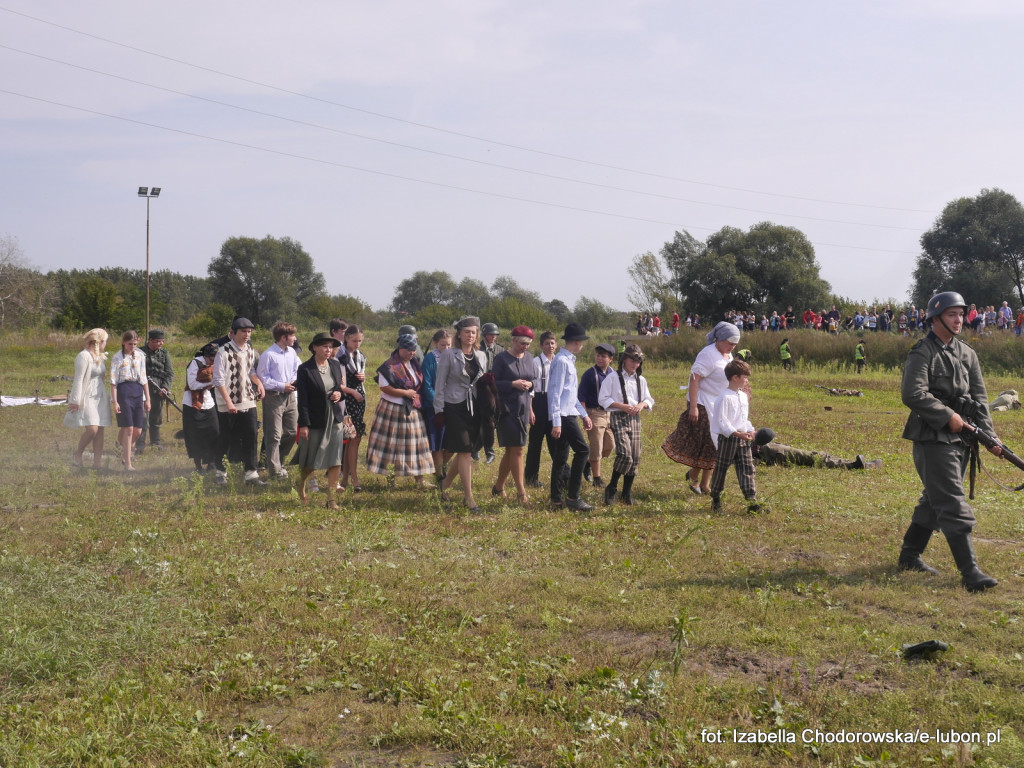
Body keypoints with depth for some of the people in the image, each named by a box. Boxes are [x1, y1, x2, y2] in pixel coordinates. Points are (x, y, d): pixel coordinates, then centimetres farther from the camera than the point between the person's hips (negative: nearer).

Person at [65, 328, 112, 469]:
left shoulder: (100, 357, 15)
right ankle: (78, 454, 6)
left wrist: (107, 396, 20)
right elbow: (78, 379, -14)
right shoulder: (83, 357, -11)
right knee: (92, 429, -17)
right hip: (87, 397, -8)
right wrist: (76, 401, -17)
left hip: (100, 397, 8)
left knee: (100, 430, 3)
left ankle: (97, 462, 5)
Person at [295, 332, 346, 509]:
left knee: (335, 461, -1)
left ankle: (331, 499, 6)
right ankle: (301, 484, 39)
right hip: (315, 420, -4)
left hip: (334, 419, 4)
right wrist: (304, 425, -15)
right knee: (311, 462, 8)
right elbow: (302, 399, -12)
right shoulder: (305, 369, -10)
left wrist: (340, 395, -6)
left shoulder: (335, 365, 6)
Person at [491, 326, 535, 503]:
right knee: (517, 450, -9)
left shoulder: (528, 357, 9)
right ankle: (521, 491, -6)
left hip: (523, 408, 7)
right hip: (507, 408, -7)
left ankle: (498, 487, 25)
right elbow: (493, 383, -10)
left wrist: (530, 384, -3)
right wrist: (513, 384, -21)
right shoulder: (502, 358, -9)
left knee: (511, 450, 12)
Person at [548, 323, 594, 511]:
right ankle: (573, 497, -11)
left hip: (570, 415, 10)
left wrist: (584, 414, 24)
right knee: (582, 450, -13)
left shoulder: (569, 361, 18)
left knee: (561, 457, 10)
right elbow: (555, 392, -17)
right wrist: (556, 422, -20)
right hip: (563, 416, -10)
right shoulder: (562, 361, -13)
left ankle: (557, 498, 13)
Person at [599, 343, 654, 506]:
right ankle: (611, 488, -5)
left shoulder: (641, 380, 13)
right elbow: (603, 399, -6)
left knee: (635, 458, 4)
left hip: (634, 419, 6)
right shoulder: (613, 378, -2)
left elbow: (649, 400, 17)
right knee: (625, 454, -20)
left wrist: (642, 404, -7)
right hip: (618, 418, -5)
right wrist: (622, 406, -16)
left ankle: (627, 493, 17)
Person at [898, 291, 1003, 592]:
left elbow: (979, 397, 11)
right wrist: (948, 415, -19)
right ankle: (970, 572, -11)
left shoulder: (967, 354, 13)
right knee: (953, 505, -10)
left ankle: (910, 555, 28)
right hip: (932, 439, -8)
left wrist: (989, 435, 0)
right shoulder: (922, 353, -10)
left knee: (934, 501, 15)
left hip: (960, 437, 8)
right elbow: (912, 394, -21)